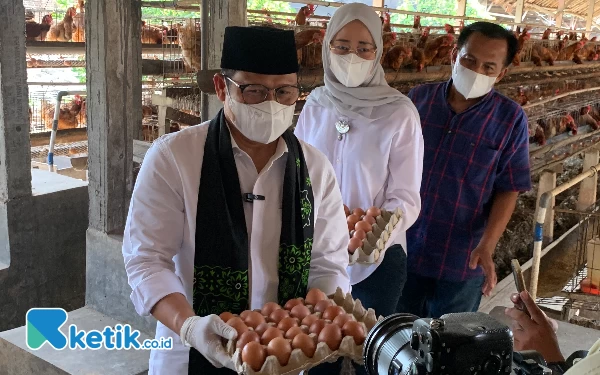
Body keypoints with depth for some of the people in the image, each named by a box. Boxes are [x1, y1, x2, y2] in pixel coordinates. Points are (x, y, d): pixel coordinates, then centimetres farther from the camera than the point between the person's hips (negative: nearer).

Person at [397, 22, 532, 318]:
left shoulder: (510, 119, -9)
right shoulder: (418, 99, -2)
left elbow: (509, 189, -8)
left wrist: (487, 246, -19)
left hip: (461, 260, -2)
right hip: (404, 249, 3)